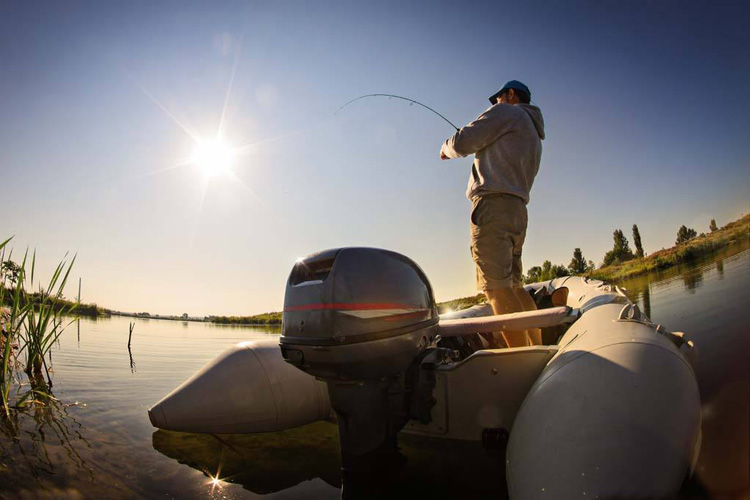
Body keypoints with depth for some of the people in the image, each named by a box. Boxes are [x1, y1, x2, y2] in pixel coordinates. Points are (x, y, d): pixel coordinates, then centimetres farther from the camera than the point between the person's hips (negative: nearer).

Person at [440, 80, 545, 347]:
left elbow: (463, 142, -3)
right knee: (513, 287, 11)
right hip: (517, 211, 10)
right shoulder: (534, 136, 32)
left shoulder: (507, 112, 6)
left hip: (493, 205, -10)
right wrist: (483, 152, 38)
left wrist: (446, 148, 19)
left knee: (497, 287, -16)